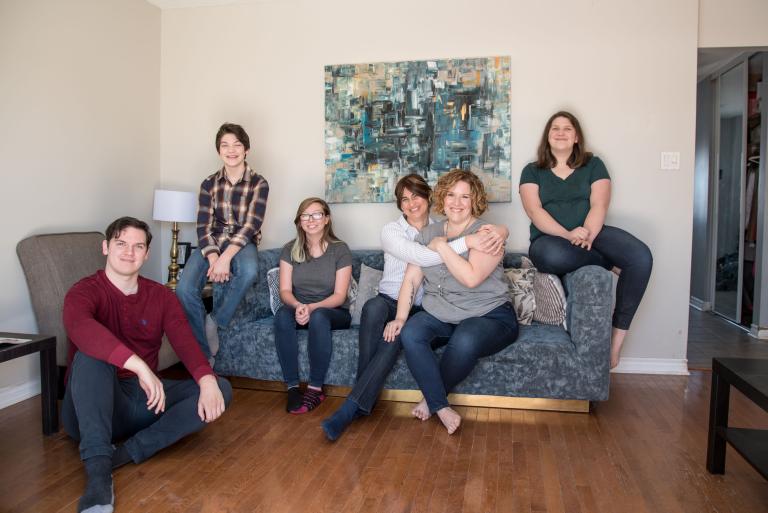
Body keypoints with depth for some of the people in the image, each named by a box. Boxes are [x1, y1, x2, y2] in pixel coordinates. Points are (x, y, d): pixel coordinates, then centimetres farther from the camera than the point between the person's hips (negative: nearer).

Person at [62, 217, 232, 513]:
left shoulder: (161, 296, 7)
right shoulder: (85, 291, -6)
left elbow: (184, 340, -10)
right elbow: (79, 327, -32)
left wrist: (207, 381, -31)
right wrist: (139, 366, -47)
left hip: (144, 400, 4)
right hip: (93, 406, -3)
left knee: (221, 389, -15)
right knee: (91, 353, -33)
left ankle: (129, 452, -27)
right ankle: (98, 470, -41)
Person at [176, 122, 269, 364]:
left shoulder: (258, 183, -3)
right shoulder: (209, 184, 4)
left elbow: (251, 225, -13)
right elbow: (203, 226, -1)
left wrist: (226, 258, -25)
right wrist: (213, 258, -21)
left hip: (242, 243, -2)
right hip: (212, 243, 2)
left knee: (250, 270, -39)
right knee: (184, 288, -25)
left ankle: (215, 320, -13)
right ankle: (204, 355, -10)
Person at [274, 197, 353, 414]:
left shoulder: (340, 250, -5)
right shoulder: (290, 250, 2)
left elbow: (339, 295, -9)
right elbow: (285, 291, -4)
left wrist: (312, 308, -27)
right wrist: (298, 306, -27)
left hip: (333, 312, -2)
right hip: (299, 309, 2)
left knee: (318, 317, -37)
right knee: (282, 314, -32)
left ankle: (316, 388, -25)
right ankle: (292, 387, -27)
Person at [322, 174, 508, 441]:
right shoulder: (391, 230, -2)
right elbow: (421, 257, -23)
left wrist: (500, 231, -25)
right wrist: (467, 242, -31)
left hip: (423, 309, 1)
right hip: (390, 302, 0)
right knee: (374, 305, -36)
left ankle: (352, 407, -26)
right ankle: (364, 398, -24)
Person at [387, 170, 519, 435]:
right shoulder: (427, 234, 10)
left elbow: (471, 278, -22)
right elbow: (411, 279, 4)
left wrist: (442, 247, -13)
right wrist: (400, 317, -9)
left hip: (488, 315, -4)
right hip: (439, 315, 4)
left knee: (464, 343, -35)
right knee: (409, 334, -26)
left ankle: (431, 398, -5)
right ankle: (441, 407, -13)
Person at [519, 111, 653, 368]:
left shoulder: (593, 165, 14)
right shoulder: (532, 171, 11)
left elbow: (599, 206, 0)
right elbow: (534, 211, -5)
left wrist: (587, 234, -21)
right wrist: (567, 234, -21)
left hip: (592, 232, 2)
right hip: (550, 237, -2)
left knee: (642, 257, -27)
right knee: (553, 256, -41)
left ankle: (619, 332, -14)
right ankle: (611, 263, -11)